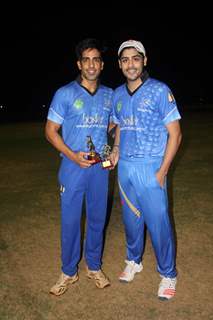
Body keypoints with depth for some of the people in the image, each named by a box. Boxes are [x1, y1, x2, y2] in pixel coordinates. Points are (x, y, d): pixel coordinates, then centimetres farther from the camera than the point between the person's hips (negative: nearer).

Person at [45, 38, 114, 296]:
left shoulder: (109, 95, 6)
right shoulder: (65, 94, -5)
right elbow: (51, 130, -3)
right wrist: (72, 155, -15)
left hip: (100, 168, 3)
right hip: (73, 167, -3)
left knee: (97, 218, 13)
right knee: (70, 221, 5)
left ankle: (94, 266, 33)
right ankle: (68, 272, 25)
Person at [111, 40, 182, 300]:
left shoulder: (160, 91, -9)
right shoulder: (117, 94, 7)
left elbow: (174, 134, -8)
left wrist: (162, 171, -14)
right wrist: (116, 150, 2)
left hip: (150, 168, -5)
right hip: (125, 168, 5)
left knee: (158, 222, 0)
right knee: (131, 219, 17)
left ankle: (168, 275, 21)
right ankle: (134, 261, 39)